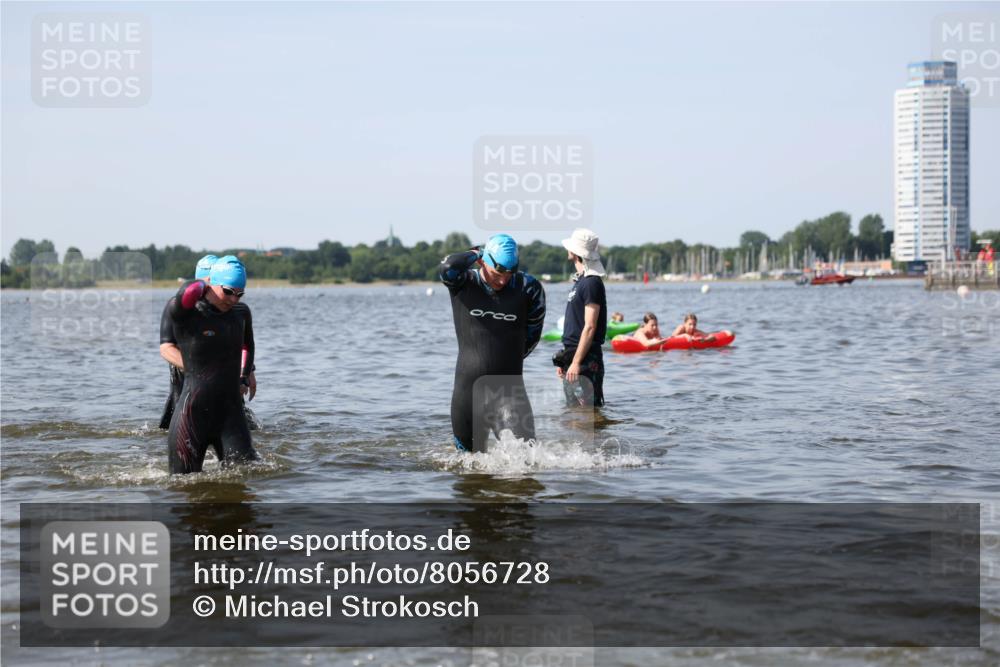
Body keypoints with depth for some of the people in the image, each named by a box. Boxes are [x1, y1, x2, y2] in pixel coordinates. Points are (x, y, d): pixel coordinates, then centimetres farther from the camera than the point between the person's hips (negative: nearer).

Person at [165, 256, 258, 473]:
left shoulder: (241, 313, 10)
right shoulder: (185, 315, -9)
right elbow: (188, 292, -33)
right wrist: (203, 286, -11)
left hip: (231, 412, 4)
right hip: (193, 414, -4)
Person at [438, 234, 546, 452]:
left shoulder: (528, 288, -1)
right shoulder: (463, 284, -3)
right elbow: (447, 268, -27)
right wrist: (476, 254, -9)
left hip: (510, 390, 0)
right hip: (469, 389, 0)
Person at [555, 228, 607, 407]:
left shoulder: (592, 283, -14)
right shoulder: (580, 280, 16)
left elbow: (589, 327, -20)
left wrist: (576, 362, -22)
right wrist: (565, 360, 19)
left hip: (586, 359, -10)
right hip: (573, 356, 10)